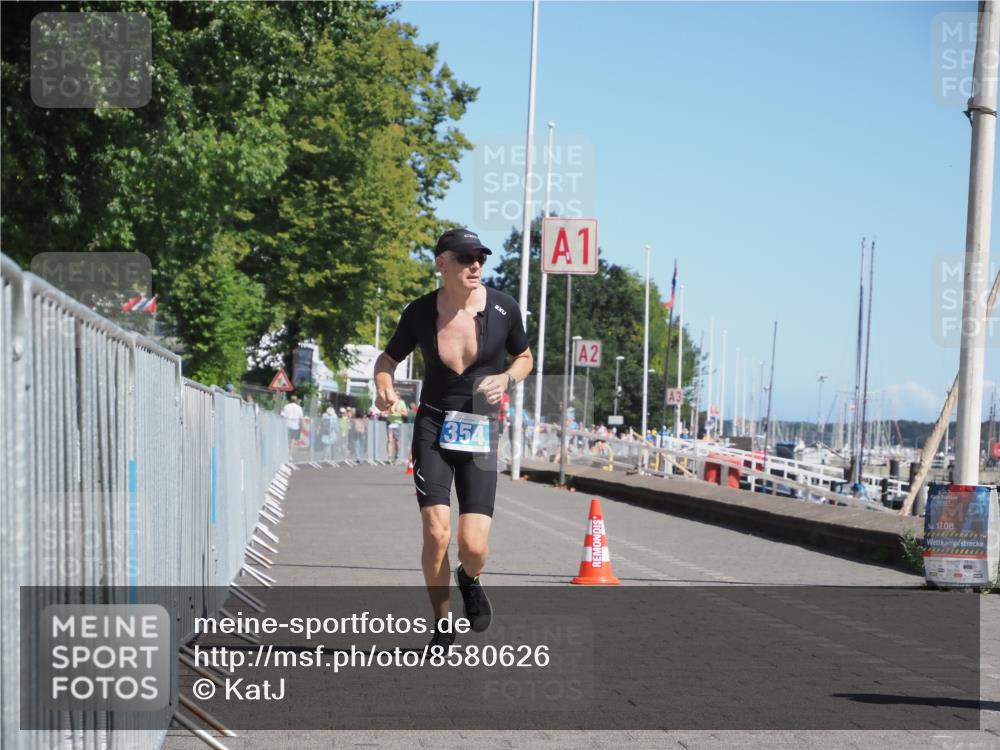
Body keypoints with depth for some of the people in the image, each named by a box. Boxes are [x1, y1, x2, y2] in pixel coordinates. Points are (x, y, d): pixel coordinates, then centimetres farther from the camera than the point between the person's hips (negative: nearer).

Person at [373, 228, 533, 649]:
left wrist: (506, 379, -8)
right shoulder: (420, 312, -3)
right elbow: (388, 358, 12)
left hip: (481, 434, 0)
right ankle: (442, 626, 7)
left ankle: (470, 581, 28)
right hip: (433, 428, 0)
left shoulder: (503, 308, -3)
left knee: (473, 546, -11)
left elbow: (525, 357, 14)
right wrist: (384, 388, -10)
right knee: (436, 533, -15)